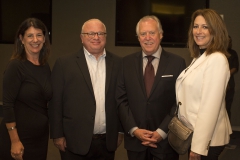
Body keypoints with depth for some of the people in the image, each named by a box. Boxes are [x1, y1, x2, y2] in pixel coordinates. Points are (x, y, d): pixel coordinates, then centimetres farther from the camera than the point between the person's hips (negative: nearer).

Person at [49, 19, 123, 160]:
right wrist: (58, 135, -5)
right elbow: (56, 101, -3)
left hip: (107, 142, 3)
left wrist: (120, 130, 8)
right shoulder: (65, 63, -3)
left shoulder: (117, 63, 4)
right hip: (75, 141, -2)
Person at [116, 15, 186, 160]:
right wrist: (134, 130, -8)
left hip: (166, 140, -1)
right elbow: (121, 100, 2)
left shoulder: (177, 63, -3)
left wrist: (162, 132, -11)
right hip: (135, 140, 2)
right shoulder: (127, 63, 3)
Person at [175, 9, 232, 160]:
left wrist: (198, 146, -22)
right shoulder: (199, 58, 10)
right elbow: (193, 100, 9)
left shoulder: (217, 59, -18)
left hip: (207, 139, -8)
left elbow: (210, 106, -23)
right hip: (193, 134, 8)